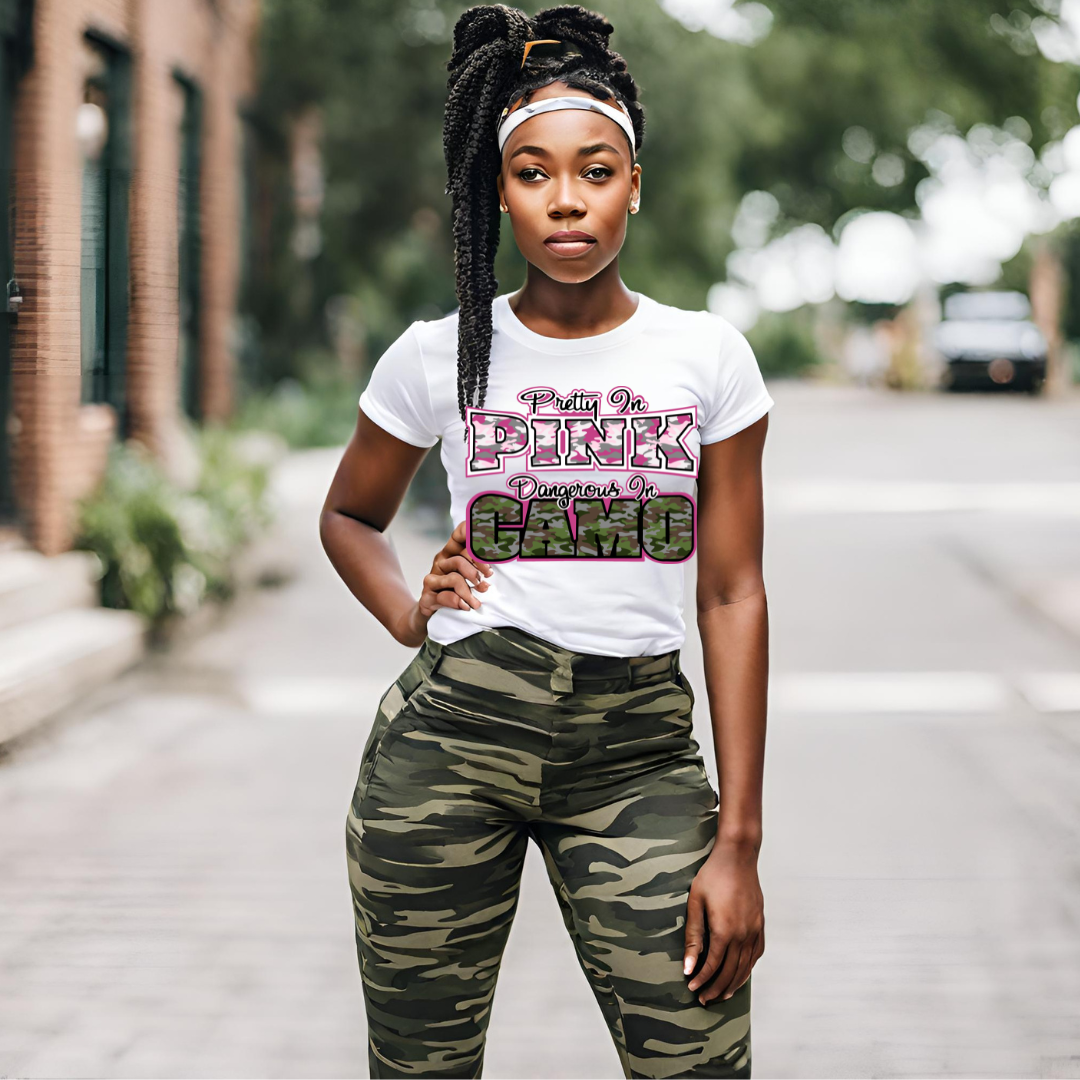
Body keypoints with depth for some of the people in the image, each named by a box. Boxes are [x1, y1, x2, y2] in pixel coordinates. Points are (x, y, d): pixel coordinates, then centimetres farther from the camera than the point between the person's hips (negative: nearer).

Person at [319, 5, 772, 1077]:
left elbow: (733, 596, 1)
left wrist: (738, 841, -2)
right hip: (450, 739, 0)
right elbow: (348, 515, 20)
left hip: (638, 750, 0)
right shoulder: (439, 356, 2)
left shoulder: (707, 356, 2)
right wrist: (410, 615, -1)